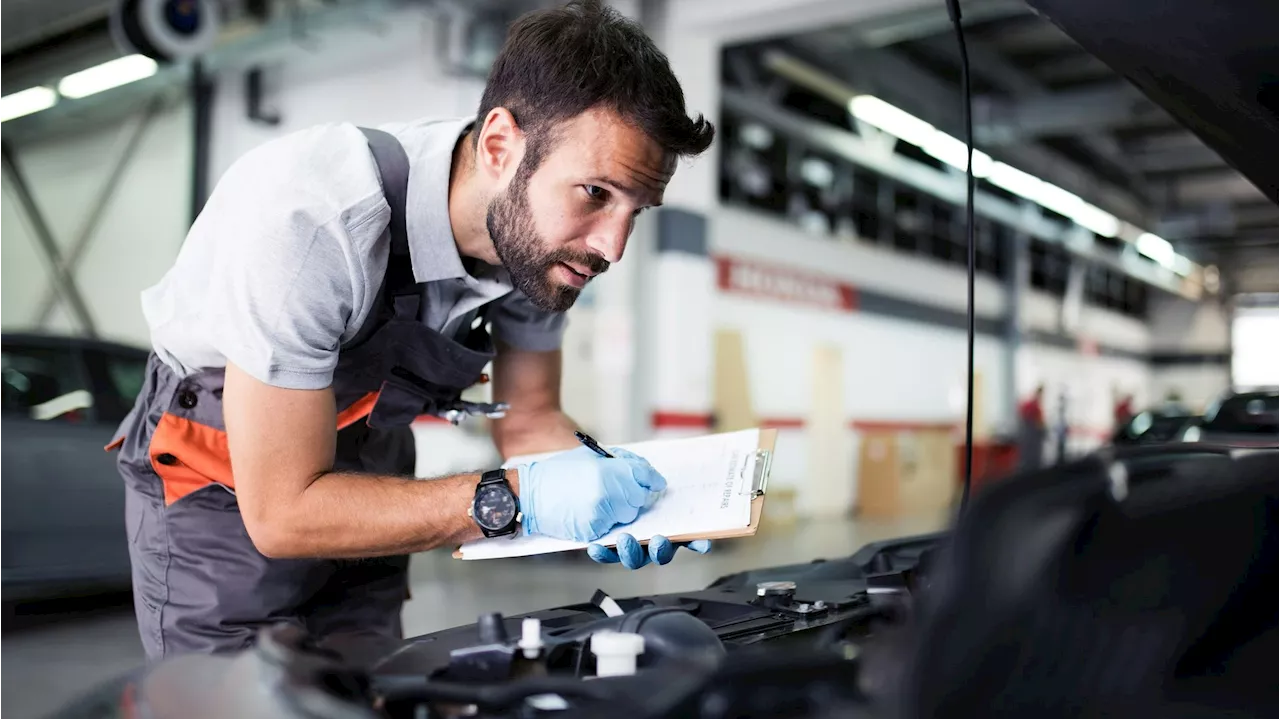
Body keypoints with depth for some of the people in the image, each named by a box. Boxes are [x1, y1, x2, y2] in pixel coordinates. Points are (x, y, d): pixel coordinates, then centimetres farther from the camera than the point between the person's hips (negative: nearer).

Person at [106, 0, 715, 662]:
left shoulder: (540, 232, -17)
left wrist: (601, 482, -24)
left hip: (362, 472, 5)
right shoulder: (309, 218, -37)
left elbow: (529, 418, -3)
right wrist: (514, 497, -38)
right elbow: (282, 512, -32)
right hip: (224, 491, -5)